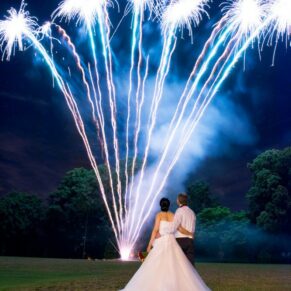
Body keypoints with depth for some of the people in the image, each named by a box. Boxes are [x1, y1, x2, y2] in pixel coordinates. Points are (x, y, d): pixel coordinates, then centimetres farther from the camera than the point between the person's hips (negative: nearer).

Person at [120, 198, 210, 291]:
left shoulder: (159, 215, -3)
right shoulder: (173, 216, 9)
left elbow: (155, 230, -10)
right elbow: (180, 229, 10)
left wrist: (150, 244, -9)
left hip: (161, 243, -4)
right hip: (172, 242, 4)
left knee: (156, 267, -5)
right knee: (175, 266, 7)